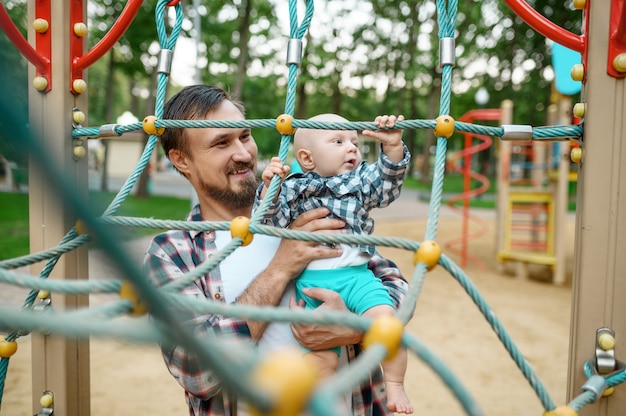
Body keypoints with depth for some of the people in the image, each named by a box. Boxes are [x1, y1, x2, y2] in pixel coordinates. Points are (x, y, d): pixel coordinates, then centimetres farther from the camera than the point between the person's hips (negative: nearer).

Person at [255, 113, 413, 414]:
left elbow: (388, 183, 1)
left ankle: (394, 384, -2)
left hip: (355, 274, 1)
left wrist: (393, 147, -13)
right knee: (319, 352, -9)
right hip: (310, 281, -1)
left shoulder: (360, 181, 15)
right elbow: (272, 223, 3)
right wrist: (269, 188, -12)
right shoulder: (292, 189, 9)